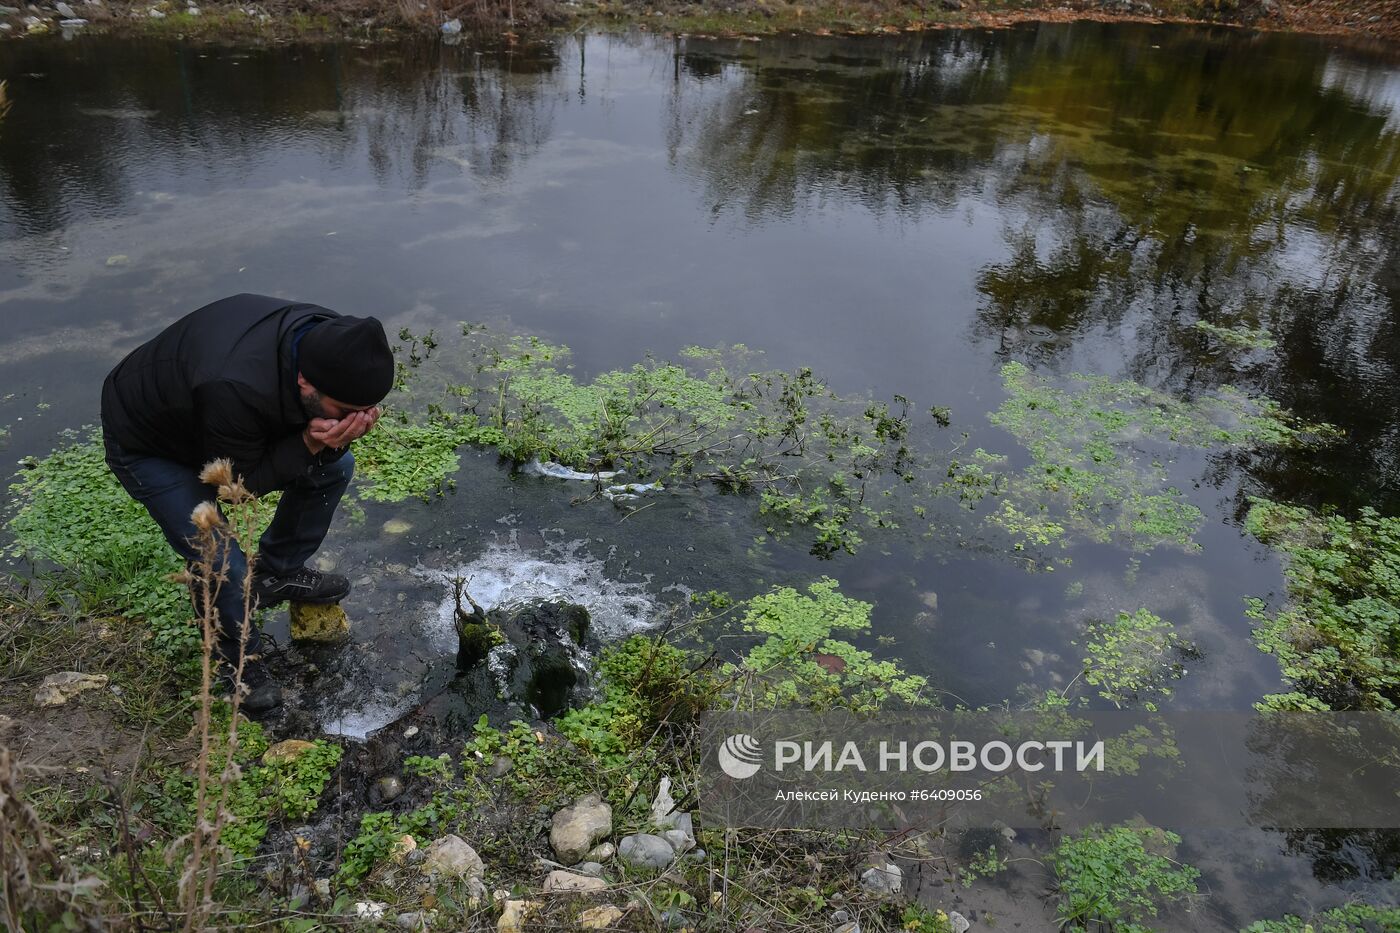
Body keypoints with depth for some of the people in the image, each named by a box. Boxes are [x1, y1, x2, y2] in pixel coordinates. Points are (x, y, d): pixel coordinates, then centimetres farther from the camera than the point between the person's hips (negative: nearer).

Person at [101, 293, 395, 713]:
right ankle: (235, 654, 15)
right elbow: (240, 482, -27)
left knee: (335, 465, 0)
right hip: (146, 444, -6)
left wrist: (333, 438, -33)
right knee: (222, 566, -16)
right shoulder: (235, 389, -46)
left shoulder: (332, 339, -24)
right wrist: (310, 442, -39)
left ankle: (277, 574, 19)